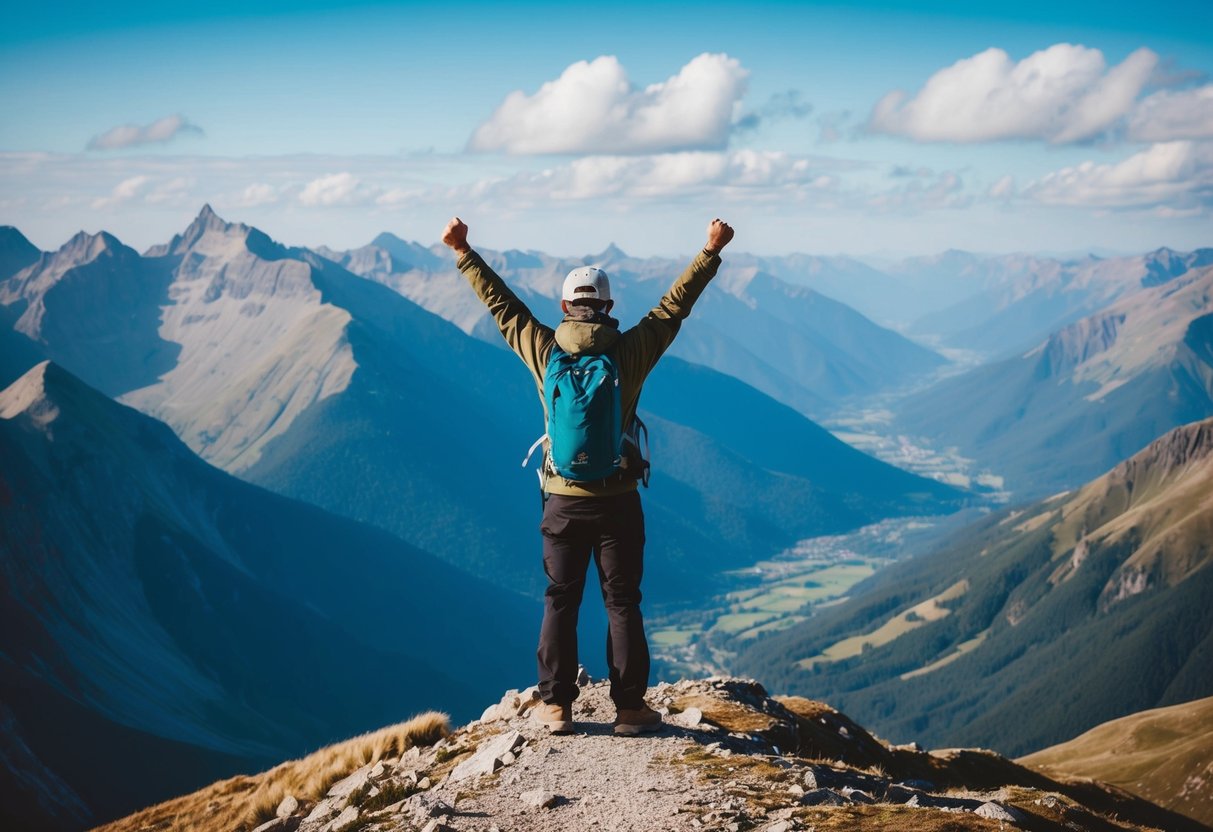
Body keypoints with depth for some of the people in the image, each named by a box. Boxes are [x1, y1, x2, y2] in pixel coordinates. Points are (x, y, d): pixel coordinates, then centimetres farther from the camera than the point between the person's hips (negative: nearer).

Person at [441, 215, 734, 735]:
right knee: (623, 603, 6)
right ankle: (630, 708, 9)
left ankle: (556, 706, 12)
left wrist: (463, 253, 17)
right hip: (618, 501, -1)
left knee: (561, 602, 10)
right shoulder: (630, 352, -7)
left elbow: (500, 303, 6)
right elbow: (674, 304, 2)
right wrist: (710, 253, 10)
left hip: (564, 501, 1)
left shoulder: (544, 352, -4)